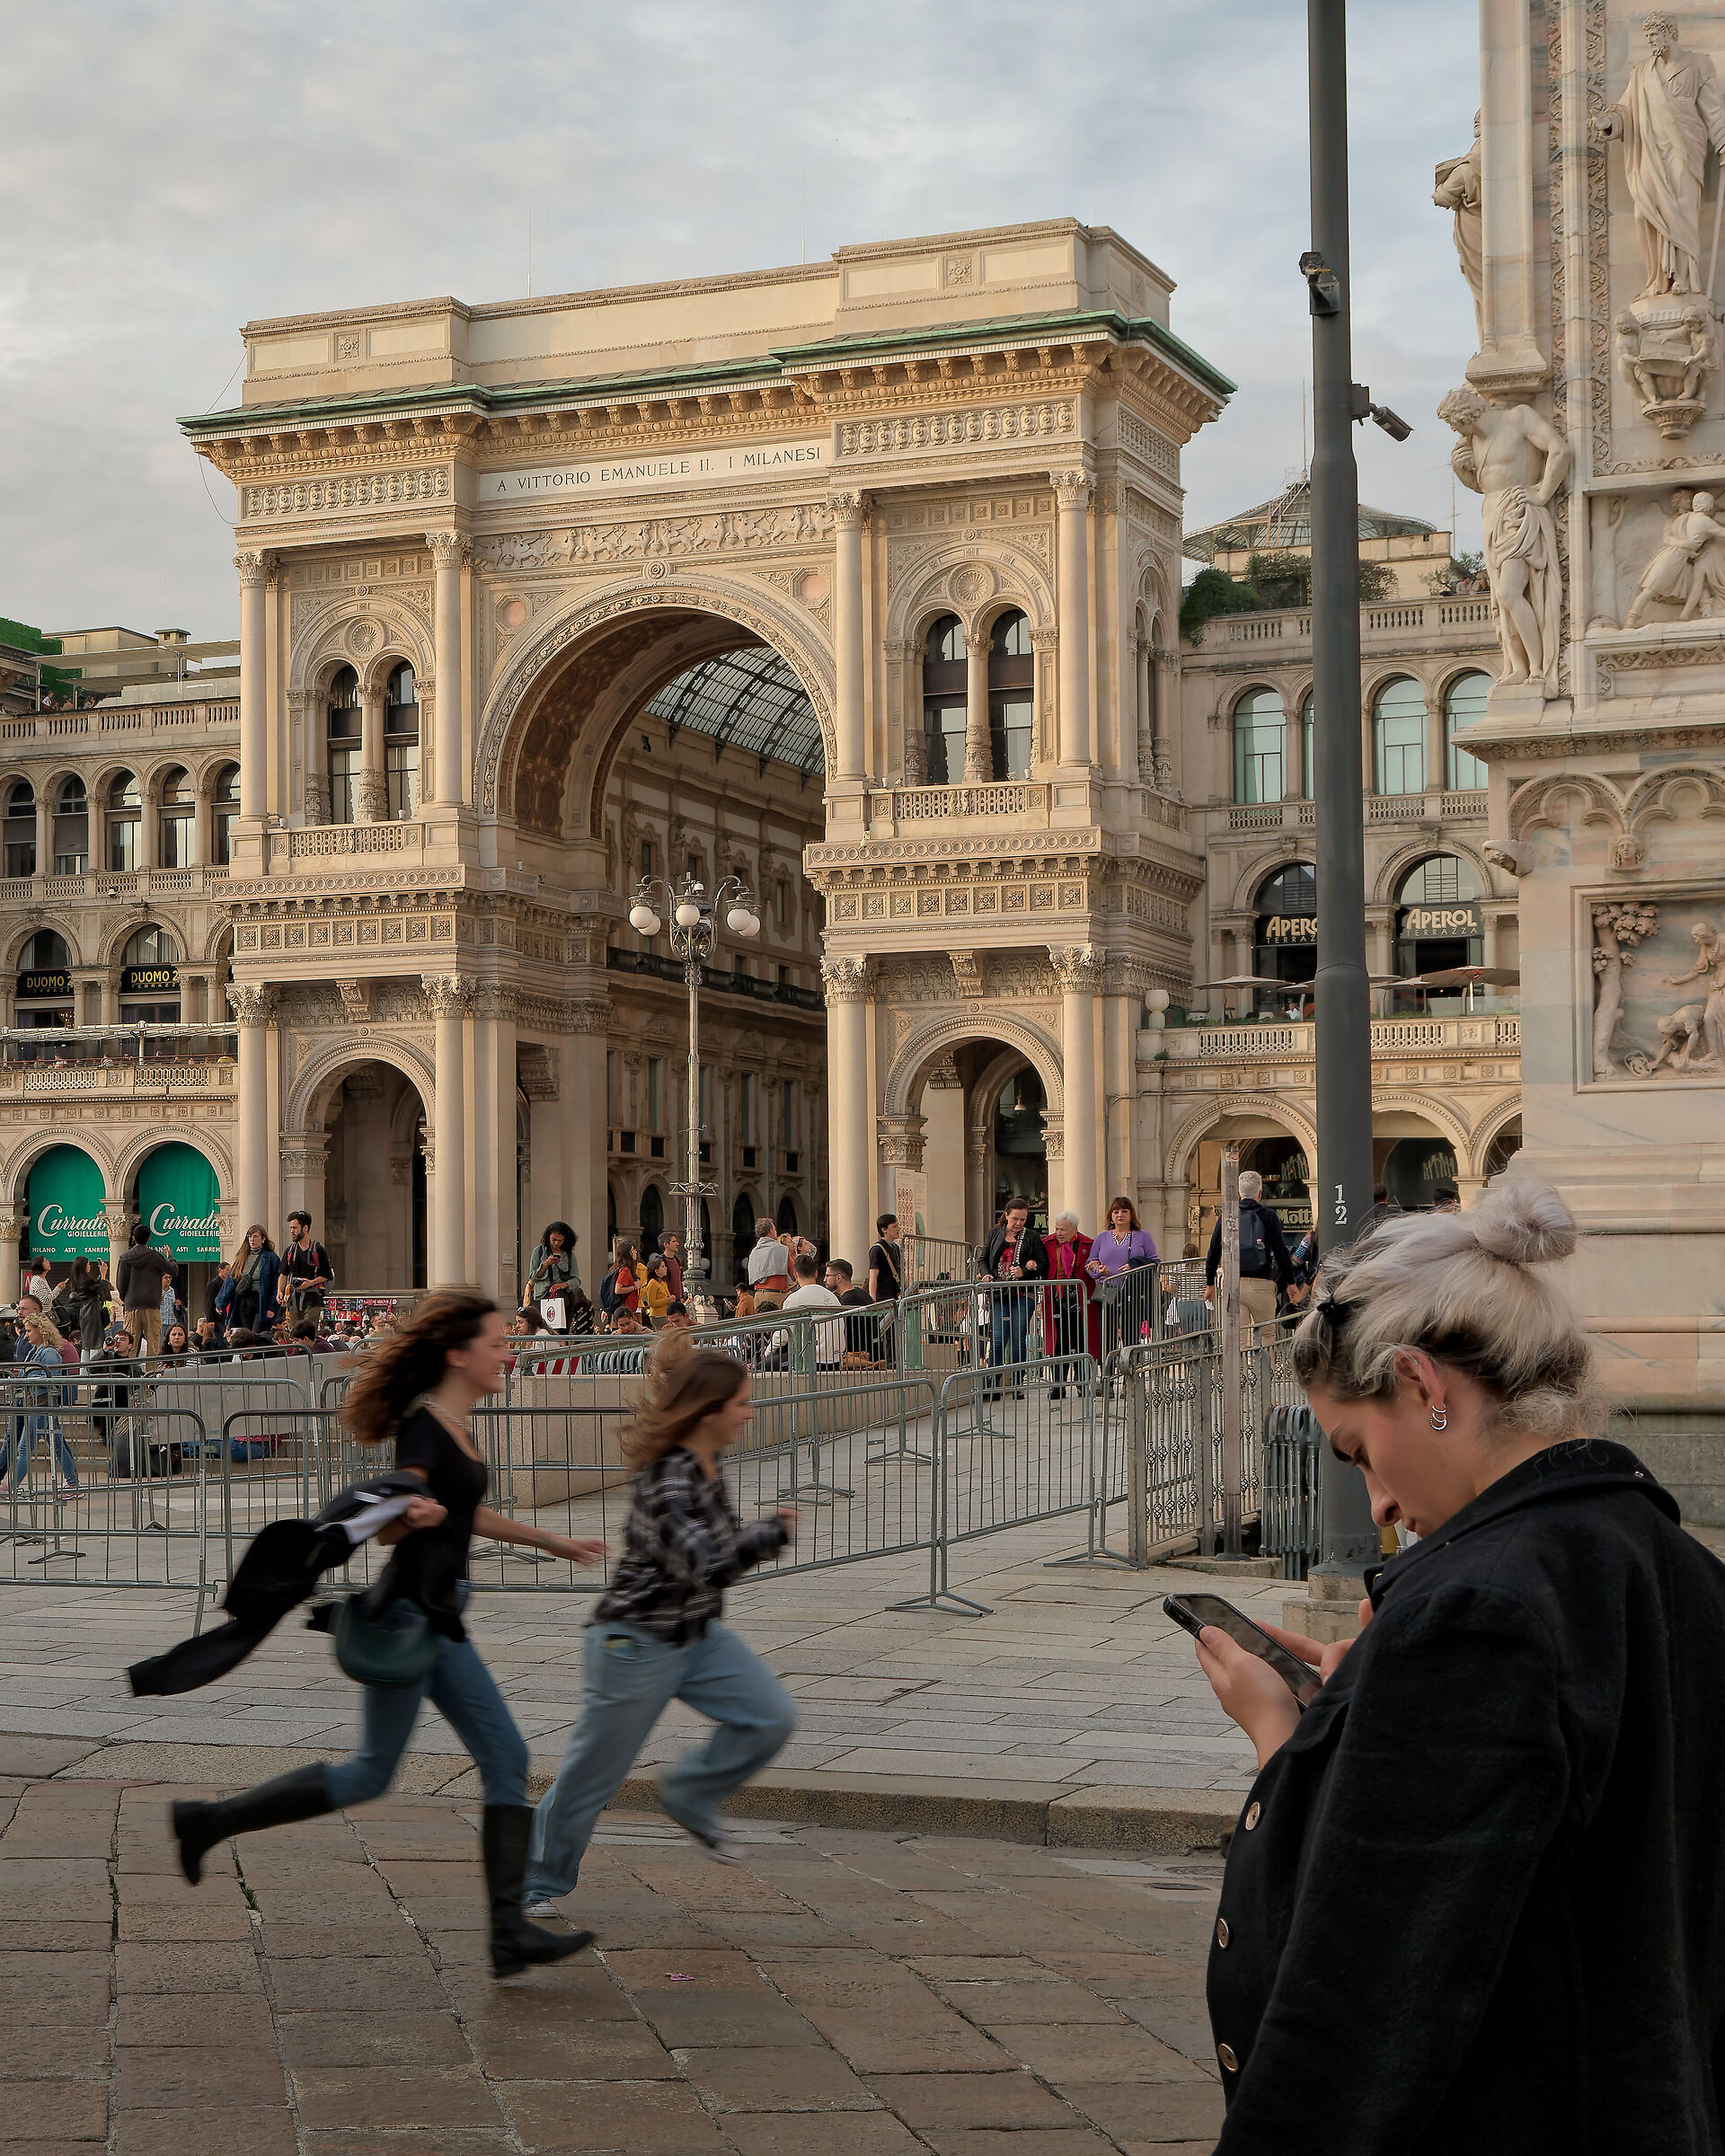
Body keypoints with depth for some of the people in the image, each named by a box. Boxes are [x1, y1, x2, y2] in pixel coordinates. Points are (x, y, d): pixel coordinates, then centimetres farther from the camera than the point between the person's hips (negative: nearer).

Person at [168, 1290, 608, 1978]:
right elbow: (387, 1527, -20)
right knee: (371, 1774, -1)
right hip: (408, 1612, -9)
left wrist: (554, 1543, 31)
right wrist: (412, 1516, -42)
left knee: (506, 1759, 4)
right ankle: (210, 1822, 11)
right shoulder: (423, 1428, -15)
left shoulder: (458, 1424, 12)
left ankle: (509, 1932, 3)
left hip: (440, 1619, 9)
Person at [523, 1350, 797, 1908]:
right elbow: (706, 1567, -35)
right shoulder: (666, 1484, -28)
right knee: (593, 1773, 4)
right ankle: (539, 1882, 22)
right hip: (638, 1644, -8)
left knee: (773, 1716, -6)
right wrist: (773, 1532, -25)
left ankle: (689, 1795, 14)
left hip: (699, 1636, 8)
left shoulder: (708, 1463, -1)